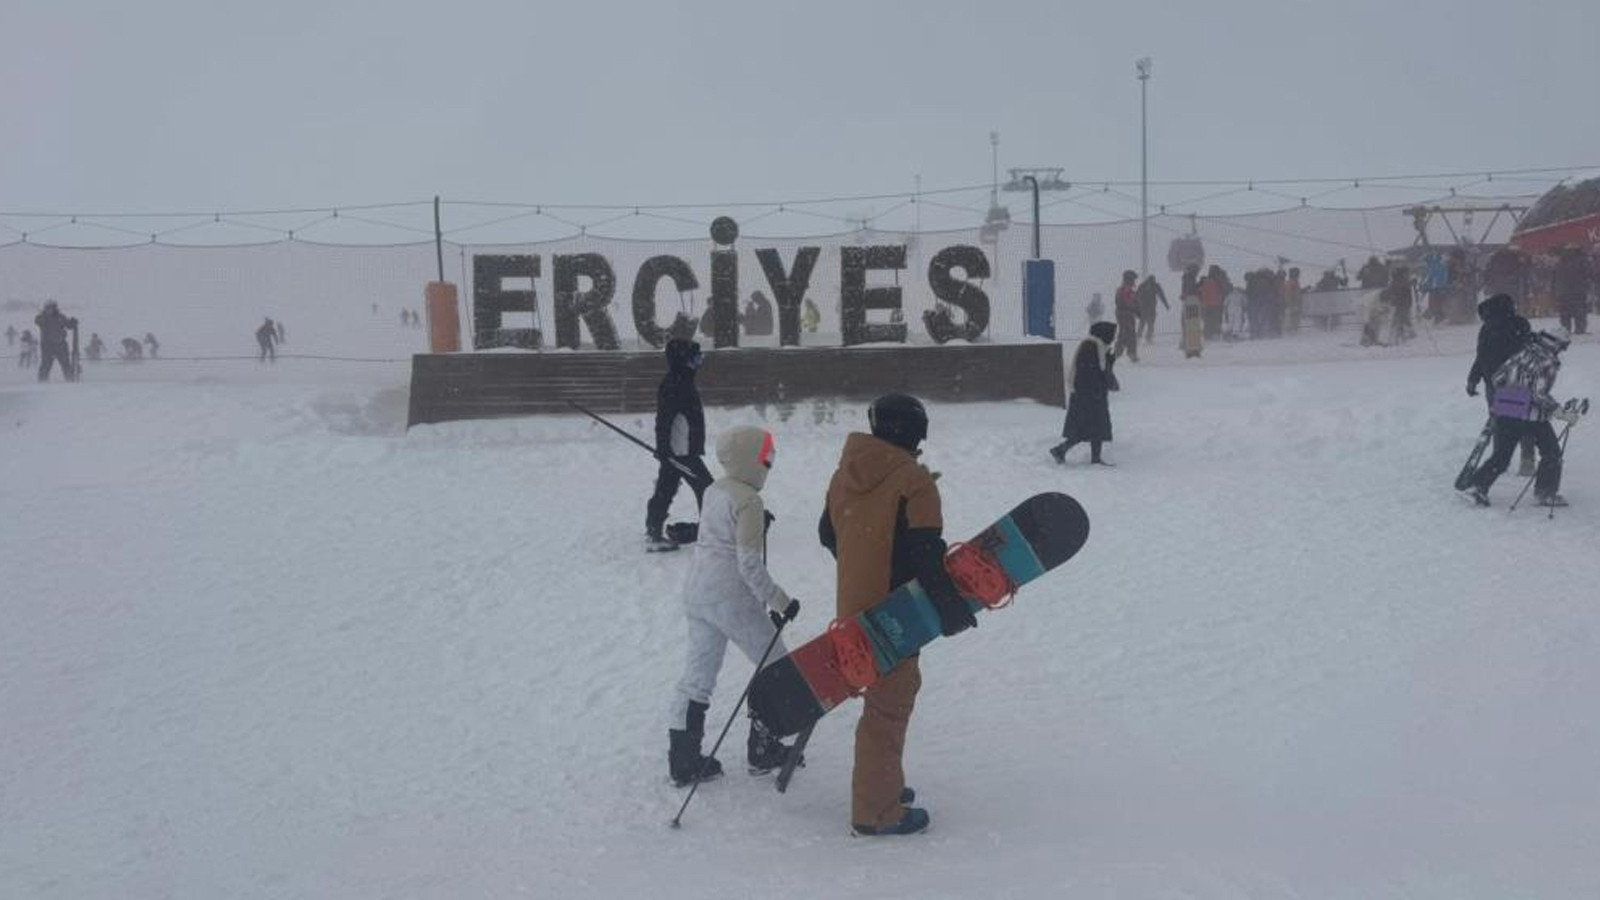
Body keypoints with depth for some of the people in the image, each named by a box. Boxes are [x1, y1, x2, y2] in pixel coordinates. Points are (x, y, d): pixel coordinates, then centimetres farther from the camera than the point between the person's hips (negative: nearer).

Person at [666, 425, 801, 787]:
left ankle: (683, 760, 16)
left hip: (696, 591, 8)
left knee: (698, 674, 13)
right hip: (731, 597, -8)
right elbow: (750, 563, -20)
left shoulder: (714, 490, 8)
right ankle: (763, 750, 16)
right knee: (777, 667, 9)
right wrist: (779, 601, -15)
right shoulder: (748, 500, -17)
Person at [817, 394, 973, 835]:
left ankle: (882, 784, 35)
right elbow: (926, 555, -22)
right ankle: (876, 812, 6)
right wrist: (952, 608, -16)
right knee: (889, 706, 0)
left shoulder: (845, 473, 6)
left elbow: (828, 533, 17)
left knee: (884, 696, 23)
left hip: (853, 608, 8)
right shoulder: (913, 480, -17)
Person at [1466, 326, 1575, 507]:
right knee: (1551, 452, 13)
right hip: (1531, 414, -6)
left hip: (1503, 412, 6)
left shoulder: (1522, 353, 9)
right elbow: (1540, 395, -18)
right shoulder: (1548, 362, -9)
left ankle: (1478, 486, 4)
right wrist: (1563, 414, -13)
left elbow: (1497, 378, 11)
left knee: (1501, 455, 15)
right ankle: (1546, 494, 13)